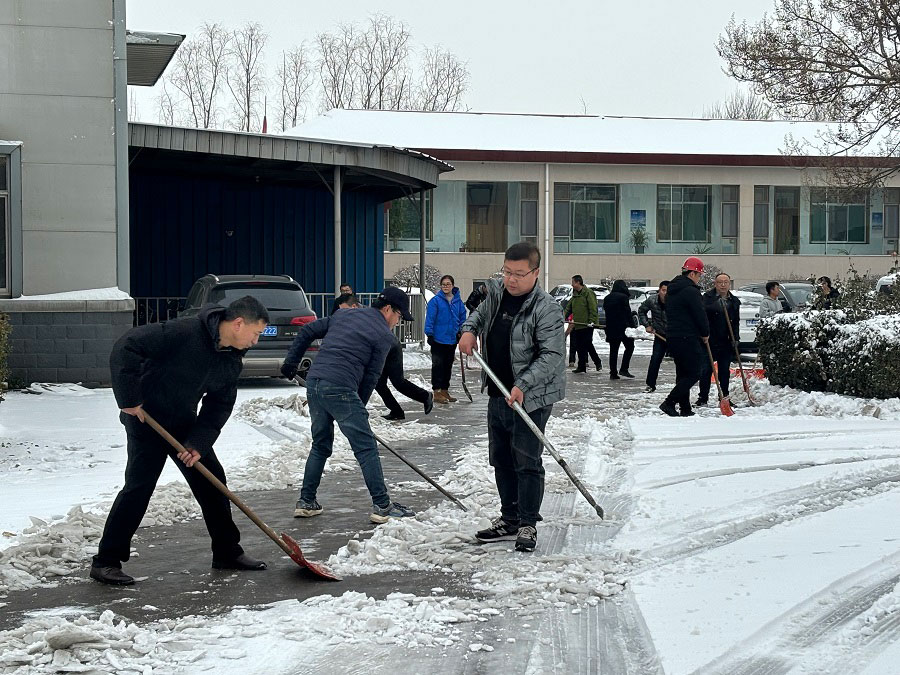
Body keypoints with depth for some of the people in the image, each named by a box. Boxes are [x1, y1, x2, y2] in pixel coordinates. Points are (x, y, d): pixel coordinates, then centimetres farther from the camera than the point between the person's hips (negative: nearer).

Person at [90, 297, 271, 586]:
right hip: (147, 418, -8)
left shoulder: (232, 360, -2)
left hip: (185, 423, 8)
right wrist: (129, 399, -25)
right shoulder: (185, 332, -27)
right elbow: (126, 347, -29)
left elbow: (220, 405, 3)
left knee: (211, 481, 9)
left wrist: (199, 443, -10)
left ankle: (227, 552, 23)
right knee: (138, 486, -11)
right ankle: (105, 562, -3)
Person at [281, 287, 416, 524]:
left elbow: (306, 332, 21)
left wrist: (290, 363, 27)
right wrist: (359, 406, 12)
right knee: (366, 447, -1)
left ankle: (306, 502, 22)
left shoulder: (343, 315, 21)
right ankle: (382, 506, -1)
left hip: (313, 382, 7)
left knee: (320, 445, 20)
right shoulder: (384, 335, 2)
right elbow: (372, 375, 2)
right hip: (340, 389, -7)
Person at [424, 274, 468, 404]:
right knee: (438, 365, -4)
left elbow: (462, 318, 16)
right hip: (438, 340, -5)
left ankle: (445, 391, 20)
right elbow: (430, 318, -8)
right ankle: (437, 392, -1)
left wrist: (461, 333, 10)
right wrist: (429, 334, -11)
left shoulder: (458, 301, 7)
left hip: (452, 340, 5)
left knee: (448, 366, 11)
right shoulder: (435, 301, -8)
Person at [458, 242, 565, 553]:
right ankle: (509, 520, 27)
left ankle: (528, 524, 8)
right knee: (501, 459, 15)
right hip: (498, 394, 8)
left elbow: (551, 356, -22)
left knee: (526, 462, -3)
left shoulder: (546, 309, -18)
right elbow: (480, 313, 26)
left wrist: (523, 385, -30)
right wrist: (469, 329, 4)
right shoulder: (496, 292, 4)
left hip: (531, 397, -8)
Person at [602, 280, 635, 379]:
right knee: (629, 346, 7)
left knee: (613, 350, 9)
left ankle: (613, 373, 7)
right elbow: (628, 312, -11)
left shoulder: (607, 298, 11)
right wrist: (632, 325, -7)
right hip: (622, 327, -6)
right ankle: (623, 369, -2)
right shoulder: (623, 297, -10)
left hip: (610, 327, 6)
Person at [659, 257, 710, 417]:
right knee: (694, 373, -6)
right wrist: (705, 334, 3)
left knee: (683, 373, 13)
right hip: (688, 338, -10)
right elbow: (700, 315, -14)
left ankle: (685, 409, 13)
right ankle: (669, 403, -13)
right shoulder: (690, 291, -14)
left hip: (672, 337, 10)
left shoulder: (671, 291, 16)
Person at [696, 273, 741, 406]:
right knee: (706, 370, -2)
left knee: (725, 371, 9)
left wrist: (736, 338, 1)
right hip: (709, 340, -3)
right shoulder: (708, 297, -2)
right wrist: (716, 306, -36)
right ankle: (703, 398, 4)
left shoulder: (734, 301, 10)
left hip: (726, 342, 3)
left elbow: (736, 322, 13)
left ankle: (724, 398, 18)